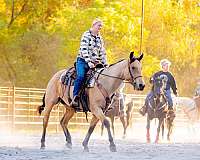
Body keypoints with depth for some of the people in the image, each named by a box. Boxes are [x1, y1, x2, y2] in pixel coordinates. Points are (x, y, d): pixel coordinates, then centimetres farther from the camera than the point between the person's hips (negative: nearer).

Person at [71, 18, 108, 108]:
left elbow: (102, 53, 19)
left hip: (95, 63, 6)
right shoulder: (86, 35, -2)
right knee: (81, 76, -31)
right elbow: (84, 49, -12)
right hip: (83, 61, -6)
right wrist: (89, 62, -21)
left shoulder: (99, 38, 17)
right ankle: (75, 97, -31)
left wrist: (105, 64, 7)